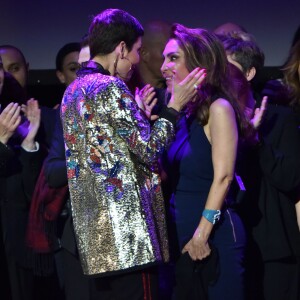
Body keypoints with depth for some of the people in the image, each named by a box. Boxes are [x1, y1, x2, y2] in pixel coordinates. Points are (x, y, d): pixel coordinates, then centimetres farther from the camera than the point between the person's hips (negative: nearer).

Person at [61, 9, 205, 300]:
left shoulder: (73, 91, 17)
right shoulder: (110, 87, -12)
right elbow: (149, 151, -12)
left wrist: (140, 114, 24)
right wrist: (173, 107, -3)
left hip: (94, 228, 10)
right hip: (125, 226, -9)